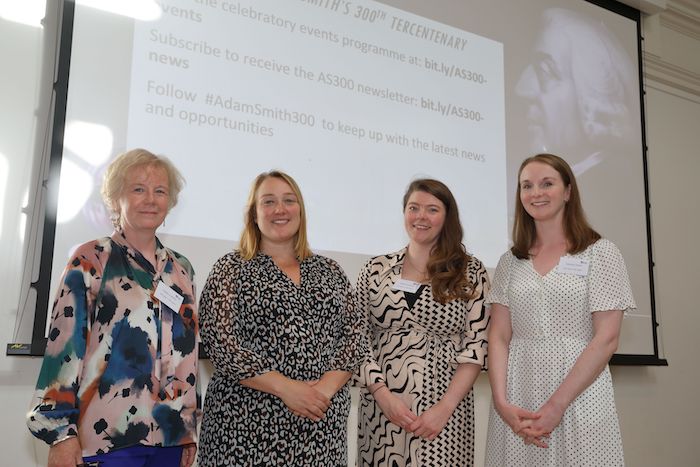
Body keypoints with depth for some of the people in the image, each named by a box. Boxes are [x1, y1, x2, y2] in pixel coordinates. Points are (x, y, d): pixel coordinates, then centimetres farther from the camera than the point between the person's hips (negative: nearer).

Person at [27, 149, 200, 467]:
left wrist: (190, 429, 13)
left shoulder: (181, 268, 11)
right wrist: (61, 432, -12)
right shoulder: (90, 261, -2)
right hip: (106, 438, -5)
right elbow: (64, 345, -7)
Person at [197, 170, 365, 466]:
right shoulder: (231, 269, -1)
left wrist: (326, 387, -12)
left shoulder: (329, 271, 9)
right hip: (249, 423, -3)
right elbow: (220, 342, -10)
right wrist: (287, 388, -17)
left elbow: (352, 338, 5)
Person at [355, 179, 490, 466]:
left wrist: (445, 407, -12)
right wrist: (382, 394, -9)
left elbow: (477, 345, -4)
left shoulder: (470, 271, 0)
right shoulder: (376, 269, 4)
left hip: (445, 407, -1)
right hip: (380, 407, 2)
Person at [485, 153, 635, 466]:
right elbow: (499, 336, 3)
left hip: (579, 396, -3)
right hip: (516, 403, 3)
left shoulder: (599, 252, -1)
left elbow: (606, 338, -8)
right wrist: (501, 403, -11)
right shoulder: (511, 261, 8)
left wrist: (556, 405, -14)